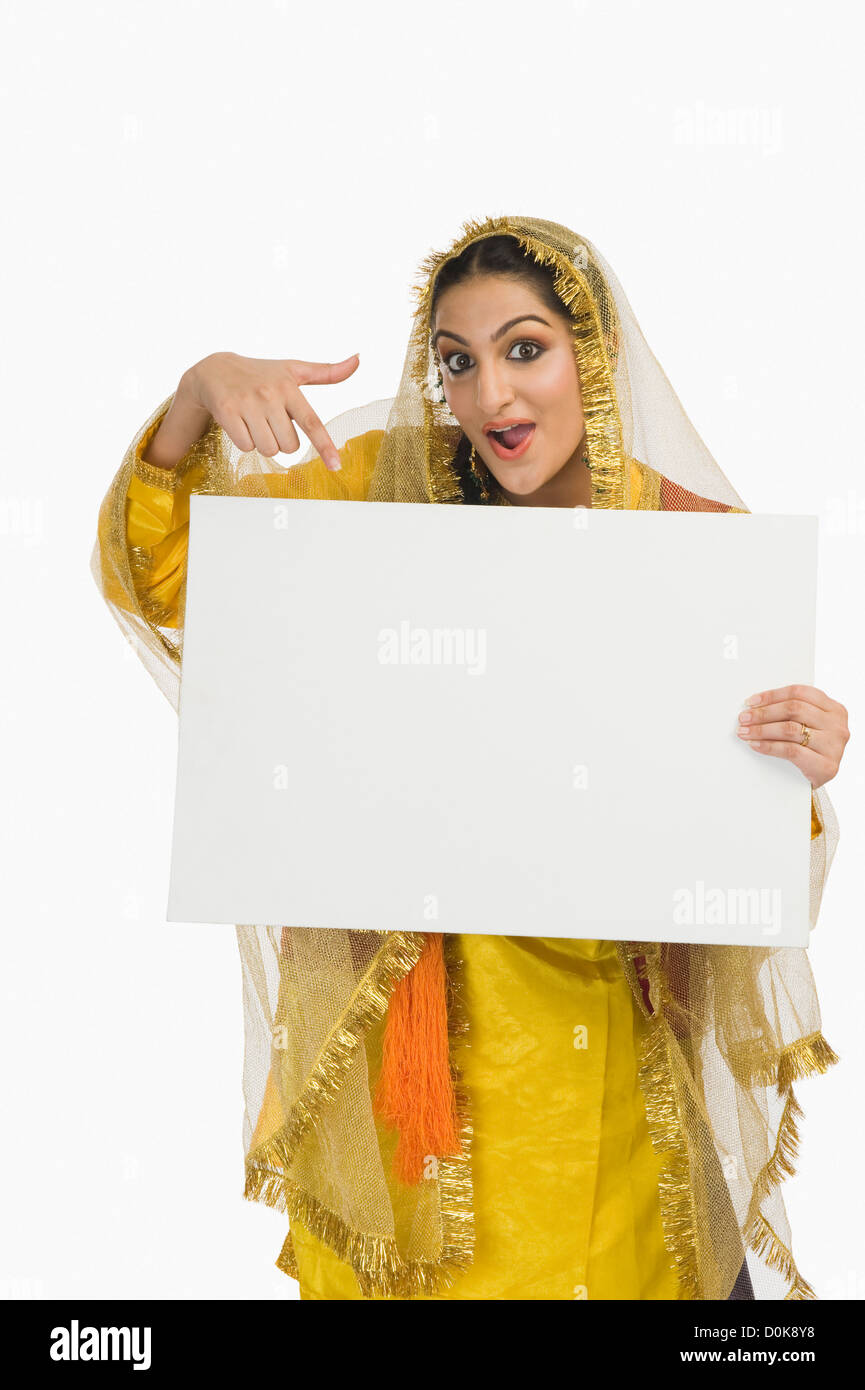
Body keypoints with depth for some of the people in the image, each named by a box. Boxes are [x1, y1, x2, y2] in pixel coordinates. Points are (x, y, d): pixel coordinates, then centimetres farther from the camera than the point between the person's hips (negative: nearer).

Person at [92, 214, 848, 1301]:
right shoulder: (392, 483, -6)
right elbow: (155, 569, -4)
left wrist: (800, 775, -25)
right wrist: (200, 392, -20)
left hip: (598, 1013, 0)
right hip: (398, 995, 1)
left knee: (587, 1260, 16)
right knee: (403, 1253, 17)